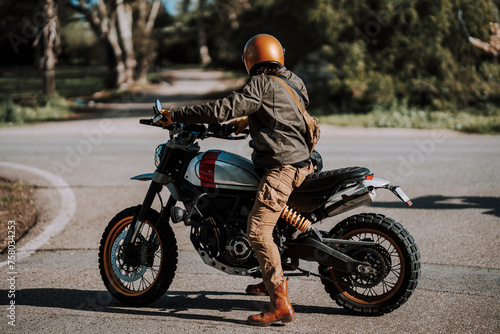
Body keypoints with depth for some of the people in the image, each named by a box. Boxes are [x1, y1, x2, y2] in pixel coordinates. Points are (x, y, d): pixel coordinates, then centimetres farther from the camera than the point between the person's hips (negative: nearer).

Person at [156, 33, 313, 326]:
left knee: (258, 230, -18)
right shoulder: (293, 82, 17)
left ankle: (281, 304, -22)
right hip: (301, 160, 10)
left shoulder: (260, 85, -10)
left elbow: (221, 111, -18)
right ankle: (273, 280, 34)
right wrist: (247, 120, 41)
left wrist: (176, 114, -11)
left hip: (282, 167, -10)